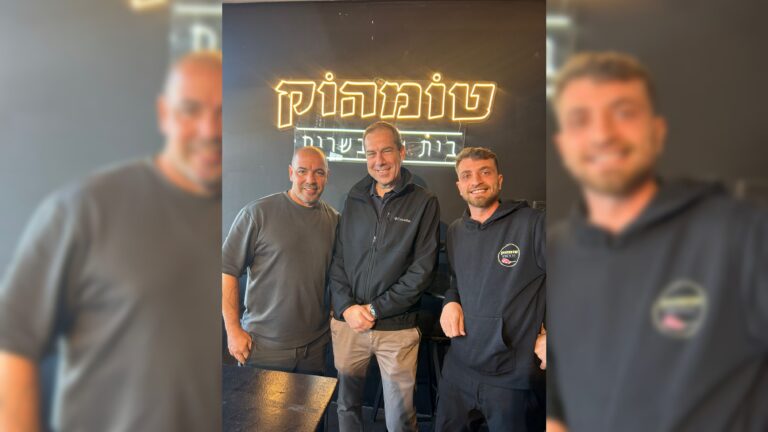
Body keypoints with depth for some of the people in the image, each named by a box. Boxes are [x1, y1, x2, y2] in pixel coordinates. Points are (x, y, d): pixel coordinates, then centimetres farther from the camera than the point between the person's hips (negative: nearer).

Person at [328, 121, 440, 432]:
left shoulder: (424, 203, -4)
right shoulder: (354, 200, 8)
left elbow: (422, 269, -9)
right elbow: (337, 258, 7)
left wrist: (375, 309, -12)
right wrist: (346, 307, -7)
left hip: (397, 327, -3)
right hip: (347, 322, 3)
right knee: (347, 406, 19)